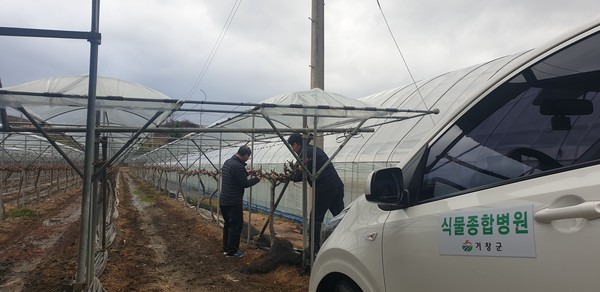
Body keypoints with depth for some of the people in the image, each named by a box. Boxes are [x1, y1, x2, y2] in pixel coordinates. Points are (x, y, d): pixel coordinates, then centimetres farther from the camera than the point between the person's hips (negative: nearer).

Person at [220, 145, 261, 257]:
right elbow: (244, 184, -18)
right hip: (233, 202, -10)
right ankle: (232, 251, 7)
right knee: (236, 226, 1)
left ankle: (226, 248, 28)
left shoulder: (227, 162, 8)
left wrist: (246, 173, 16)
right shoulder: (238, 166, -22)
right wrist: (256, 179, -4)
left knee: (227, 224, 19)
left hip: (223, 200, 10)